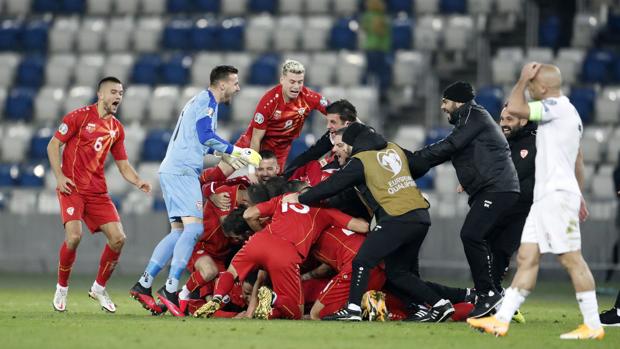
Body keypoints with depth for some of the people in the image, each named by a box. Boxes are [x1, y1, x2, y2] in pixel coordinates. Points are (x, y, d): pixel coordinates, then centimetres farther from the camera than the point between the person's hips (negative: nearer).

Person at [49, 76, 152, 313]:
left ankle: (99, 288, 13)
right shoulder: (79, 116, -4)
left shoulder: (117, 128, 12)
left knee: (118, 238, -7)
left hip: (97, 191, 5)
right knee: (74, 236, -24)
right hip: (72, 187, -5)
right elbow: (53, 145, -2)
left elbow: (123, 165, 16)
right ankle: (62, 288, -1)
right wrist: (59, 176, -14)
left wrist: (138, 182, -4)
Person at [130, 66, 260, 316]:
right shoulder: (206, 100, -6)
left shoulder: (202, 100, 25)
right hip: (182, 171, -10)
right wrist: (236, 152, -12)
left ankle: (143, 285, 7)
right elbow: (206, 136, -17)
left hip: (171, 170, 10)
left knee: (179, 231, 10)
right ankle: (170, 289, -25)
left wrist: (228, 154, 28)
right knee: (193, 227, -17)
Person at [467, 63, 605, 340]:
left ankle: (593, 326, -5)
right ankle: (501, 320, 3)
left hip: (558, 195, -10)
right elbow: (577, 160, 27)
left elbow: (515, 108, -21)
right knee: (527, 258, 5)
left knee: (571, 259, -8)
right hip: (545, 196, 10)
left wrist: (523, 79, -6)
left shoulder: (557, 107, -11)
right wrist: (578, 194, 32)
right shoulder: (568, 112, 20)